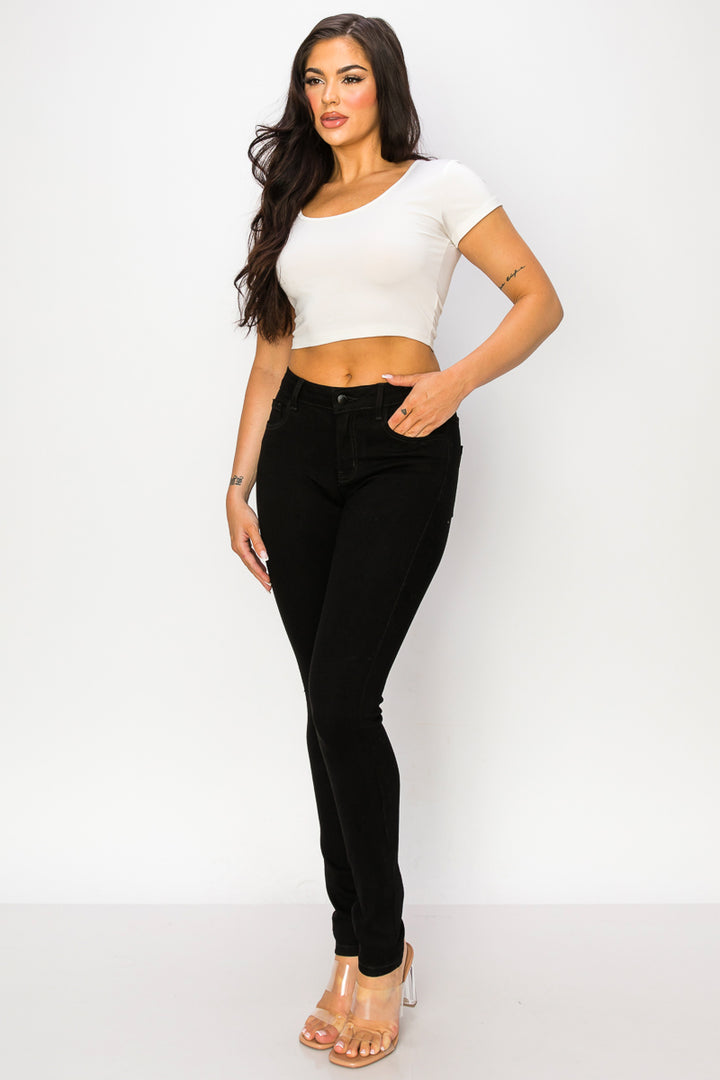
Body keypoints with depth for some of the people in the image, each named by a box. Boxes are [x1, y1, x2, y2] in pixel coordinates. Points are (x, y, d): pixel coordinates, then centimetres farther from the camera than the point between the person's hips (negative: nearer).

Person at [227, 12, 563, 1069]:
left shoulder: (438, 185, 6)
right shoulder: (293, 206, 19)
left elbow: (540, 300, 3)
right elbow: (272, 353, 17)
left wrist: (455, 381, -13)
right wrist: (240, 481, 10)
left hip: (401, 449, -4)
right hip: (300, 445, 5)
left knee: (343, 701, -14)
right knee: (330, 706, 4)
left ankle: (380, 956, 5)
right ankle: (357, 949, 17)